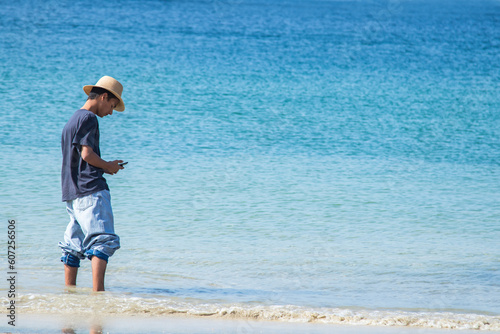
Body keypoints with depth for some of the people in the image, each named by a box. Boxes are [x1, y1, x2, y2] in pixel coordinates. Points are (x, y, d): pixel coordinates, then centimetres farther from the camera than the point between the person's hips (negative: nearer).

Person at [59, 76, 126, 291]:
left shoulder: (72, 121, 23)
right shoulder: (88, 118, -6)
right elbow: (87, 154, -16)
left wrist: (104, 167, 16)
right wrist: (109, 166, 0)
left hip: (71, 192, 10)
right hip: (91, 189, -10)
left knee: (74, 245, 11)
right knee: (104, 239, -15)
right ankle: (98, 290, -26)